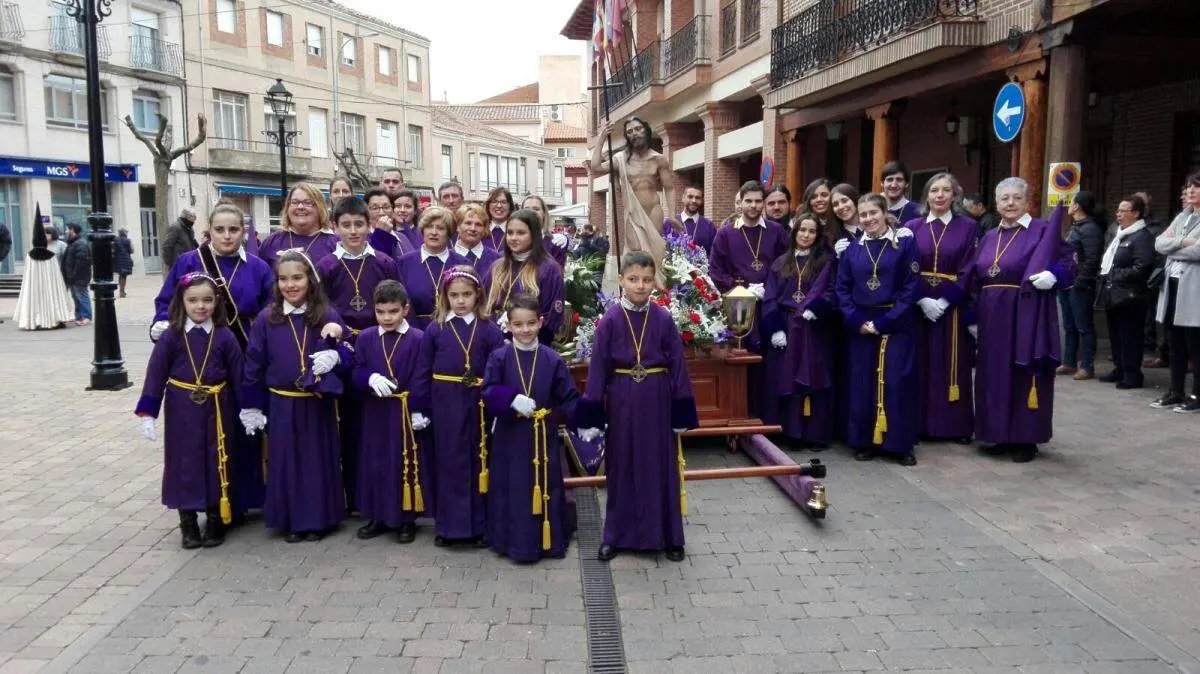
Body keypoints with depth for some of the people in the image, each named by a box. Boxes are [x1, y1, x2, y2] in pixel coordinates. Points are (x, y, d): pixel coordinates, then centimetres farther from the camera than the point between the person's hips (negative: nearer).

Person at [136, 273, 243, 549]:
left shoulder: (225, 337, -3)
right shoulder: (171, 337, -4)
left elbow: (238, 375, 0)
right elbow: (156, 374, -3)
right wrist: (147, 413, -6)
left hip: (217, 410, 0)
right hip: (182, 412, 0)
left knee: (216, 463, 8)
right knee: (184, 464, 7)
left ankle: (215, 521, 22)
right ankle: (188, 524, 20)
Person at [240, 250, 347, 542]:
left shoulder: (328, 317, -3)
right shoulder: (266, 320, -1)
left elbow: (347, 353, 2)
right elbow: (254, 366, 2)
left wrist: (334, 356, -22)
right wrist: (251, 408, 2)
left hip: (318, 405, 0)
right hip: (281, 406, 1)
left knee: (318, 460, 7)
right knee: (285, 462, 7)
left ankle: (318, 520, 21)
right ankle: (291, 521, 21)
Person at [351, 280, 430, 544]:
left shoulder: (419, 339, -7)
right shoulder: (365, 339, 5)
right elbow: (356, 373, 3)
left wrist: (420, 410, -15)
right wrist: (370, 378, -19)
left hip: (407, 413, -4)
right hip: (375, 414, 4)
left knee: (407, 464, 4)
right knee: (375, 464, 11)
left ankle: (407, 519, 17)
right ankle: (378, 517, 25)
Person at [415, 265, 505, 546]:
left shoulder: (489, 330, -2)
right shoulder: (435, 329, 1)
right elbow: (422, 372, 4)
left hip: (478, 405, -1)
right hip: (444, 406, 1)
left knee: (478, 463, 8)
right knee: (448, 464, 9)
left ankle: (480, 526, 20)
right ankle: (447, 526, 21)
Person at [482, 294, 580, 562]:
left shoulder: (552, 359, -2)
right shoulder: (499, 357, -3)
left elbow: (569, 398, -1)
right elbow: (488, 392, -11)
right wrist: (513, 399, -26)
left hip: (543, 437, 1)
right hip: (510, 437, 0)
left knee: (545, 488, 8)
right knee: (511, 490, 6)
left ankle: (548, 541, 23)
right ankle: (514, 542, 19)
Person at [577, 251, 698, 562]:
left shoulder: (663, 319, -3)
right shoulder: (611, 320, -5)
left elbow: (678, 366, 0)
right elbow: (598, 367, -4)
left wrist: (682, 412, -1)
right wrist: (591, 415, -5)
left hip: (657, 401, 0)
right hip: (622, 402, 0)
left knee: (660, 467, 9)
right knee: (622, 469, 11)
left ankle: (668, 536, 22)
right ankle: (617, 535, 24)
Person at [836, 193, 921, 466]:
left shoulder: (905, 243, -2)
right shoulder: (852, 249, 8)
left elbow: (911, 287, -7)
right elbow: (842, 289, 7)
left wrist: (883, 322, -13)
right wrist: (857, 321, -9)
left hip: (896, 325, -3)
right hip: (860, 326, 3)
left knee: (897, 383, -2)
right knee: (862, 383, 4)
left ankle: (900, 444, 9)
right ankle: (865, 441, 15)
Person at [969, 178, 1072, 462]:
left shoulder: (1042, 230, -3)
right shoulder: (989, 238, 14)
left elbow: (1066, 263, -9)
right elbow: (975, 281, 16)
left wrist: (1052, 275, -30)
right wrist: (973, 317, 12)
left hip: (1027, 316, -6)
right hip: (993, 318, 6)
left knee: (1025, 376, -1)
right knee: (995, 376, 9)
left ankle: (1027, 439, 9)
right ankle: (1004, 436, 20)